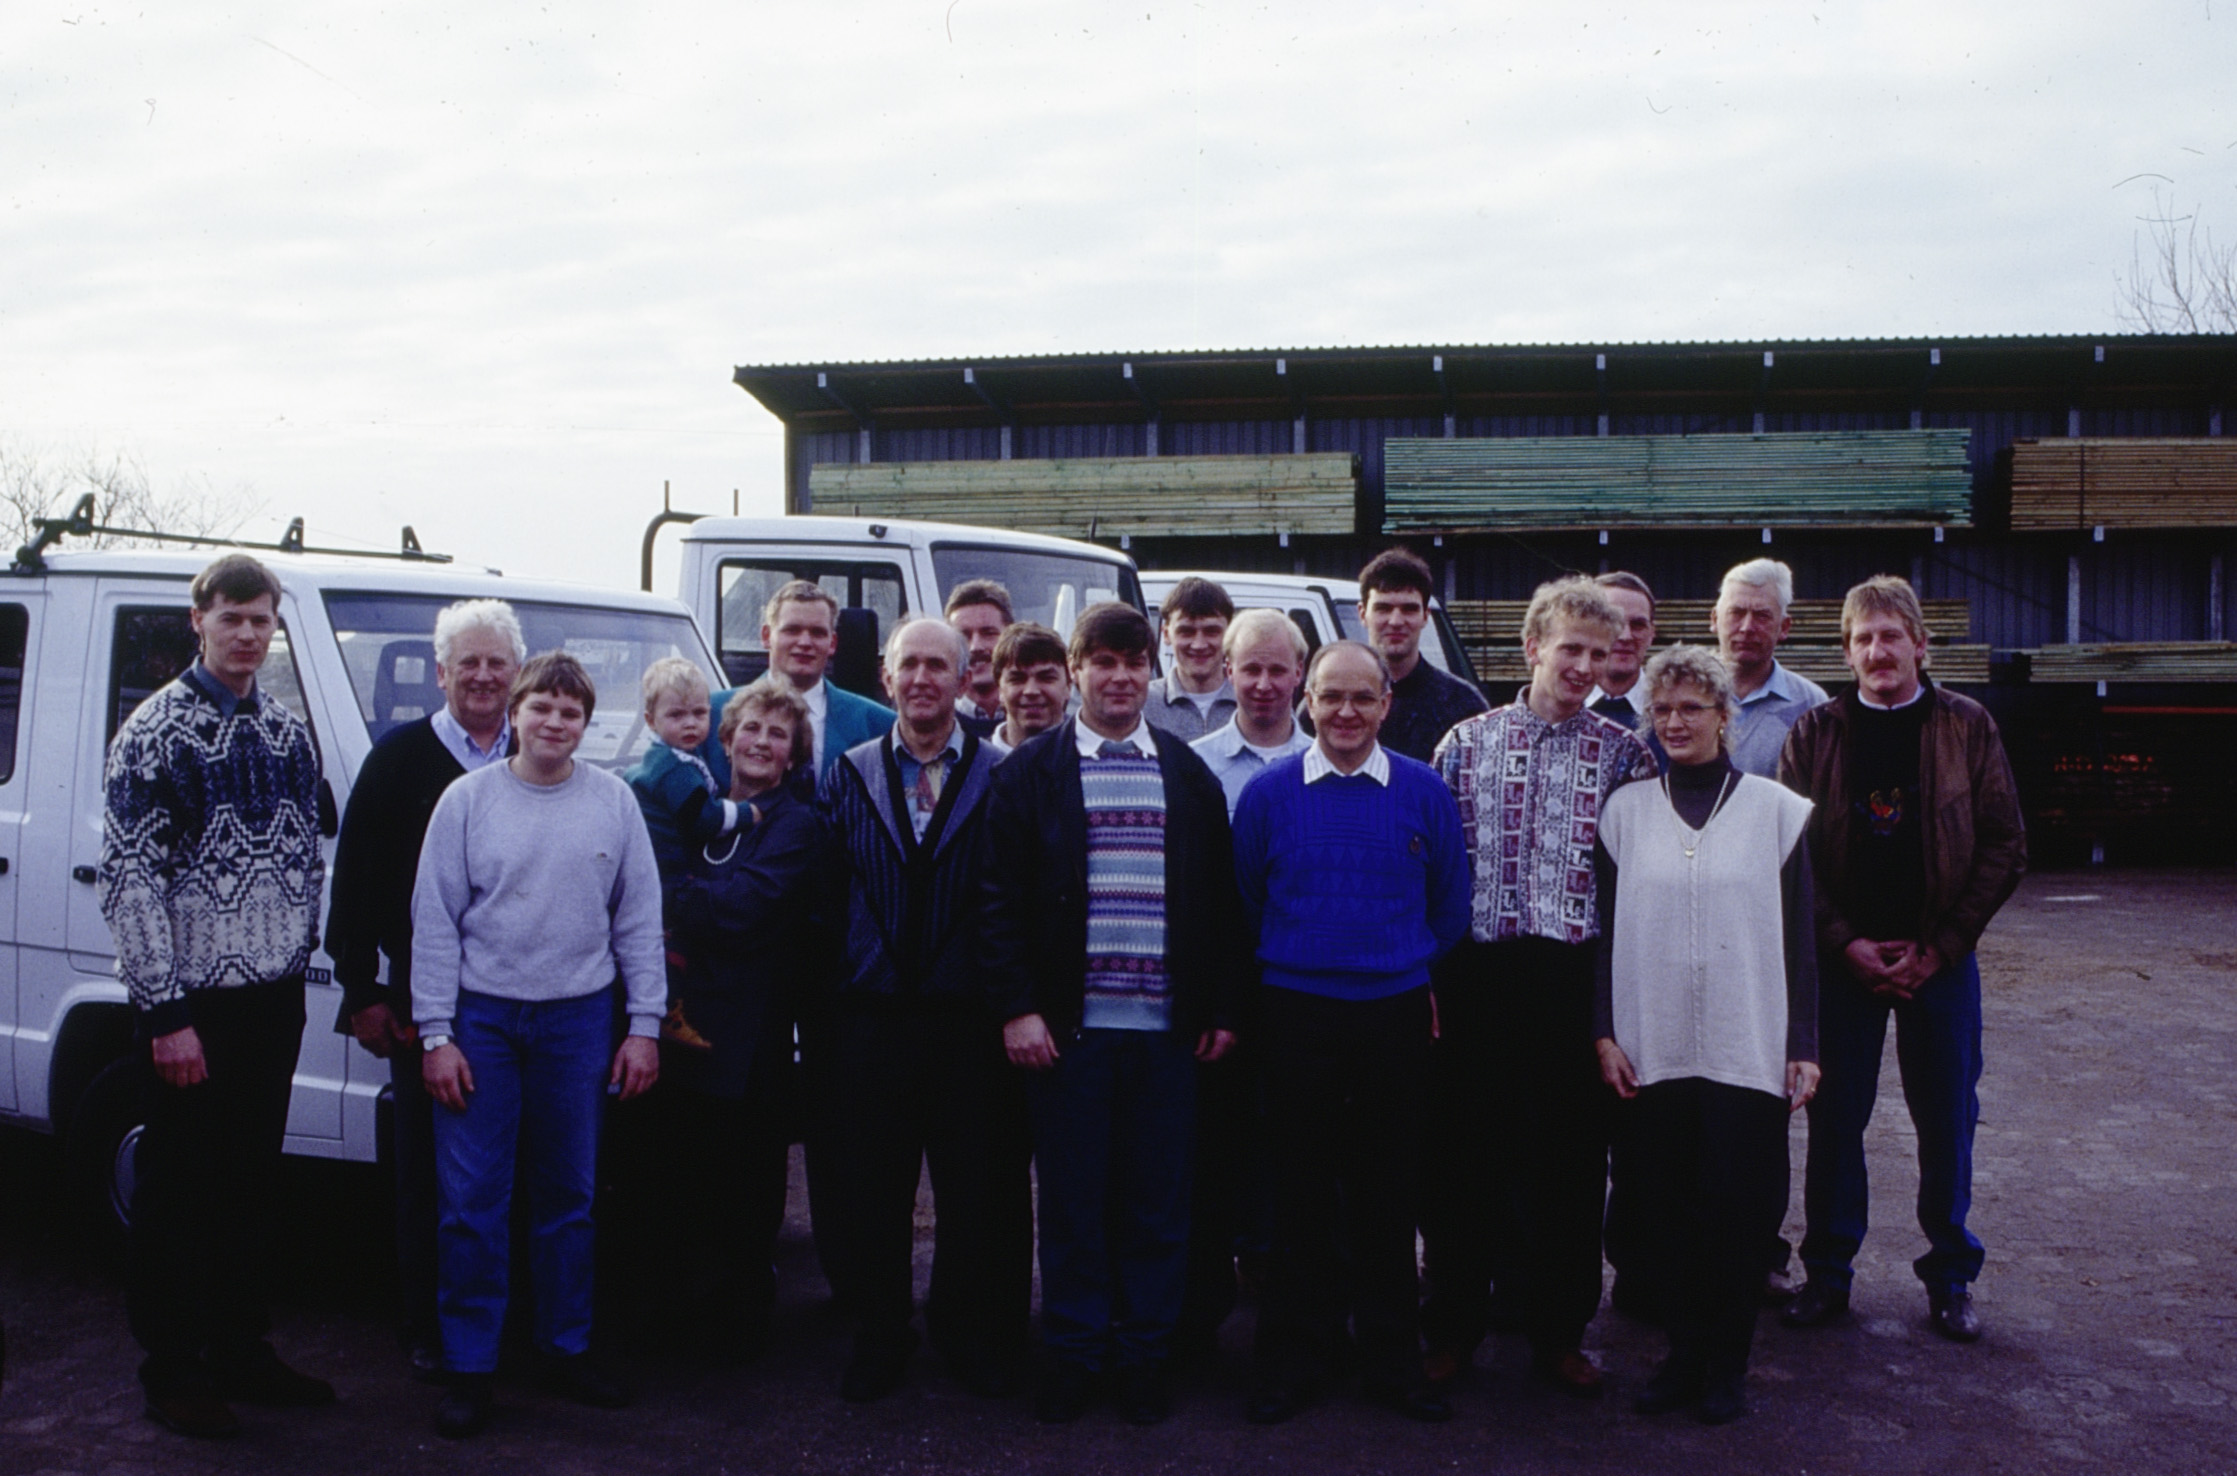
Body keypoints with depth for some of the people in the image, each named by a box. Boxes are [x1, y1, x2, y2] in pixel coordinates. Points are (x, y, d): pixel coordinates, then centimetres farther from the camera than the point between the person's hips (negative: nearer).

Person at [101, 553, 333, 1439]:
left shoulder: (288, 734, 10)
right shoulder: (154, 733, -9)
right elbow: (129, 880, -13)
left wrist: (298, 962, 11)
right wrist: (166, 1011, -16)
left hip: (273, 1000, 6)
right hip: (191, 1001, -6)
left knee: (253, 1182, 14)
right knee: (179, 1189, 4)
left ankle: (242, 1353, 26)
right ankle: (171, 1373, 17)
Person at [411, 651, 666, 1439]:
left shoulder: (614, 801, 2)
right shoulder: (467, 799, -2)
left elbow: (639, 920, 4)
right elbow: (435, 923, -1)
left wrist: (644, 1025, 1)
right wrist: (435, 1034, -5)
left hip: (578, 1018, 1)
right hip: (482, 1016, -1)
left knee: (569, 1195, 11)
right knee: (472, 1199, 2)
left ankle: (566, 1349, 25)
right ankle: (470, 1367, 14)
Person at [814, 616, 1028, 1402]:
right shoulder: (850, 775, 7)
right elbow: (827, 890, 5)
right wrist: (830, 991, -1)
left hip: (968, 1014, -1)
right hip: (871, 1013, 2)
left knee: (979, 1187, 7)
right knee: (867, 1186, 8)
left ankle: (974, 1336, 27)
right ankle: (879, 1337, 26)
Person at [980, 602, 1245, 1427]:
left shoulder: (1190, 775, 10)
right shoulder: (1031, 772, 3)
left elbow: (1219, 900, 10)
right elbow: (1003, 899, 0)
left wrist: (1221, 1007, 5)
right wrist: (1017, 1008, -8)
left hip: (1167, 1023, 2)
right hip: (1069, 1020, -1)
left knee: (1157, 1199, 7)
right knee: (1071, 1196, 6)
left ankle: (1145, 1352, 20)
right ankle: (1074, 1351, 20)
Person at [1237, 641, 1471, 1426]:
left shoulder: (1424, 793, 0)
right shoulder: (1268, 793, -1)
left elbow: (1451, 905, 7)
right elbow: (1243, 903, 7)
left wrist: (1425, 981, 7)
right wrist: (1266, 982, 7)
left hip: (1396, 1014, 1)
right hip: (1297, 1014, 0)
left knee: (1388, 1192, 9)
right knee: (1301, 1191, 7)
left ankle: (1393, 1357, 22)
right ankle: (1296, 1355, 20)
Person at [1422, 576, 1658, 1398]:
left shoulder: (1622, 753, 5)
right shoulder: (1466, 742, 6)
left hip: (1575, 978, 0)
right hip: (1477, 972, 0)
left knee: (1570, 1156, 7)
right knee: (1463, 1151, 7)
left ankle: (1558, 1332, 24)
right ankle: (1454, 1325, 22)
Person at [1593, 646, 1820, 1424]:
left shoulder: (1774, 808, 3)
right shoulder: (1627, 809, 7)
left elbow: (1799, 934, 3)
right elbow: (1605, 928, 8)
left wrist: (1804, 1046, 0)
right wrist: (1605, 1032, 1)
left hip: (1746, 1047, -1)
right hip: (1652, 1047, 2)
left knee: (1736, 1208, 3)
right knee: (1665, 1210, 6)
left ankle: (1726, 1363, 18)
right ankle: (1684, 1352, 21)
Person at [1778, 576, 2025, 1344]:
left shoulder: (1968, 726, 1)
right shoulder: (1814, 732, 1)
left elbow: (2005, 847, 0)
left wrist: (1941, 946, -7)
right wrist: (1845, 943, -10)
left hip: (1941, 959, 0)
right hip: (1844, 957, 0)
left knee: (1947, 1122, 7)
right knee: (1834, 1118, 6)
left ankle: (1950, 1277, 23)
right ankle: (1828, 1272, 19)